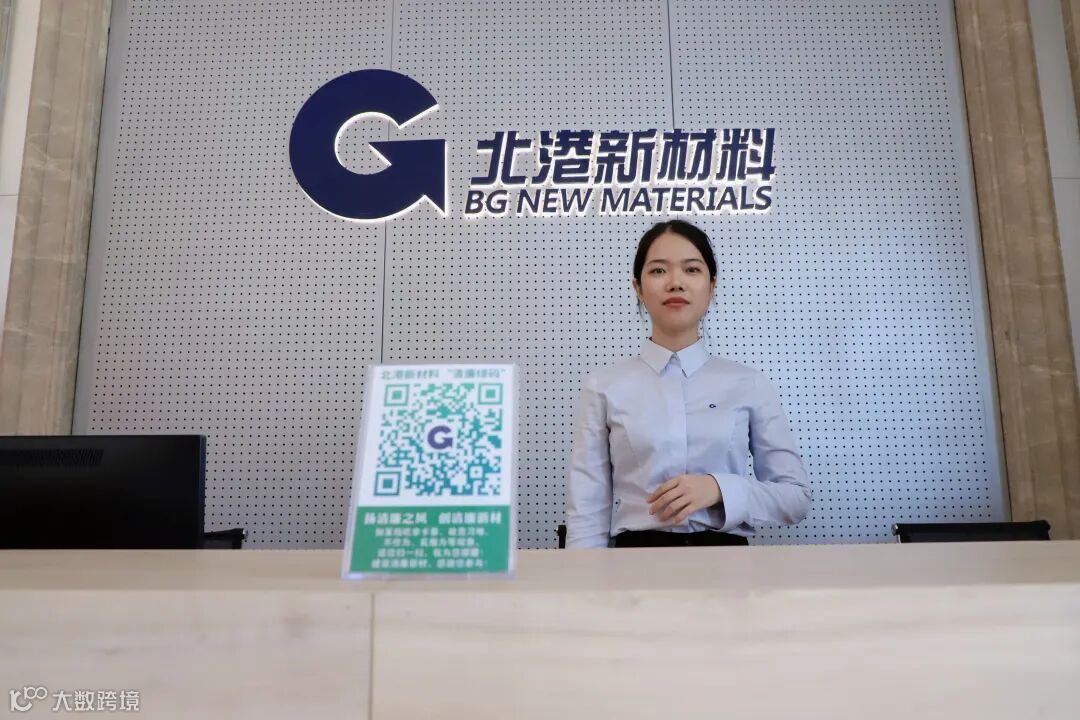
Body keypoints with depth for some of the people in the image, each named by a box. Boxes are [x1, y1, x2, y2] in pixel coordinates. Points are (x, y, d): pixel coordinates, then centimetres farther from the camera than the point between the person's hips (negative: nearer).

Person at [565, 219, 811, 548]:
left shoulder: (750, 384, 5)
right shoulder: (603, 387, 2)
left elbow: (797, 497, 6)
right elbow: (587, 511, 1)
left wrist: (719, 489, -9)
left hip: (726, 554, 2)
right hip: (636, 551, -1)